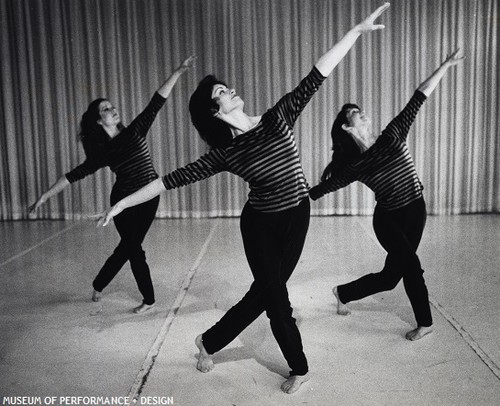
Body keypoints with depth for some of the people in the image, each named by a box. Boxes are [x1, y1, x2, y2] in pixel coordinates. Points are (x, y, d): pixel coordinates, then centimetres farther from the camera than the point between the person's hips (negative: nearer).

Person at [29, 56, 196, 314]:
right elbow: (75, 175, -3)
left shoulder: (135, 131, -2)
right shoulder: (102, 152, -5)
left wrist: (178, 72, -15)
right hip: (124, 201, -2)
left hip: (149, 198, 2)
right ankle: (148, 299, 19)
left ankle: (98, 284, 33)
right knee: (134, 249, 2)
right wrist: (46, 195, -8)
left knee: (128, 246, 12)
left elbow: (156, 104, -9)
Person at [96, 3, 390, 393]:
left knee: (266, 291, 14)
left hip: (297, 218, 3)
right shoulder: (224, 153, -12)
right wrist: (122, 203, -14)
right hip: (261, 224, -3)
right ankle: (299, 368, 28)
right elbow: (173, 179, -12)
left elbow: (315, 77, -13)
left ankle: (210, 341, 37)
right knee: (275, 295, 4)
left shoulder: (277, 119, -7)